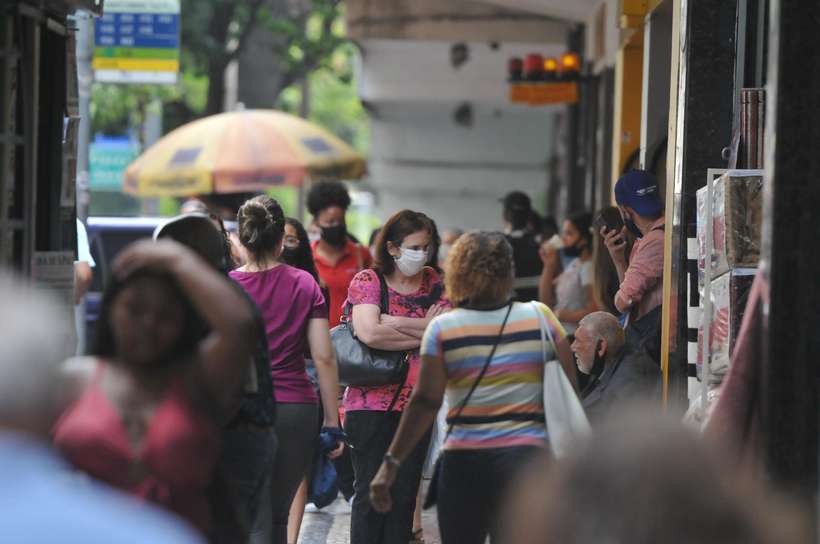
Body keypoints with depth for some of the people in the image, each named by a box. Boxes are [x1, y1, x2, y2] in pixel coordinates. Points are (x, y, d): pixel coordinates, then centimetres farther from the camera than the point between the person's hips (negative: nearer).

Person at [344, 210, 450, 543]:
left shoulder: (434, 284, 10)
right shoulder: (367, 281, -2)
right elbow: (369, 333, -18)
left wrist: (397, 323, -13)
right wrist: (424, 334, -8)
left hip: (418, 404, 4)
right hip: (372, 405, -4)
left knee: (405, 495, 5)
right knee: (370, 494, -1)